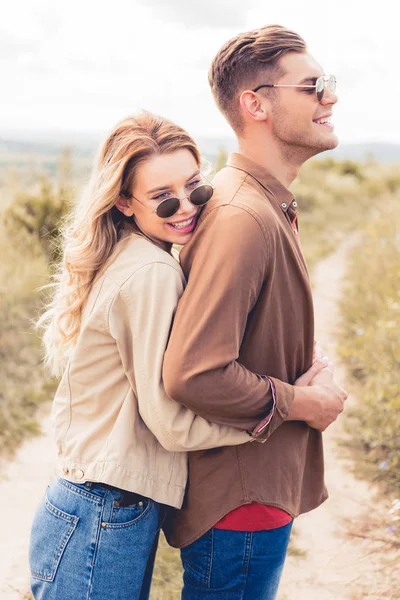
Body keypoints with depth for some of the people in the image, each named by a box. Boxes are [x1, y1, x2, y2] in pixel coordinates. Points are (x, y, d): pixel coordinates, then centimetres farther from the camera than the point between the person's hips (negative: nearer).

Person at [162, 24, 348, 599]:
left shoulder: (268, 206, 9)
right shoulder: (242, 216, -25)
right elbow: (193, 374, -31)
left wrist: (311, 381, 2)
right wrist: (300, 403, -18)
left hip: (259, 489, 10)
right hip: (240, 505, -10)